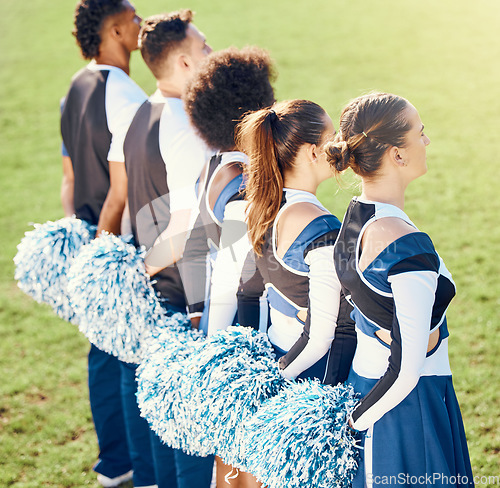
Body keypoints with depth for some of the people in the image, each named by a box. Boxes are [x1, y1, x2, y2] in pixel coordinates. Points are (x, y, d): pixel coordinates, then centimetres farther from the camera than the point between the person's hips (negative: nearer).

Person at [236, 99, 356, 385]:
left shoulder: (261, 206, 1)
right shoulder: (323, 229, -23)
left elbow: (247, 290, 13)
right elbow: (320, 334, -23)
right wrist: (282, 371, -10)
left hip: (276, 349, 8)